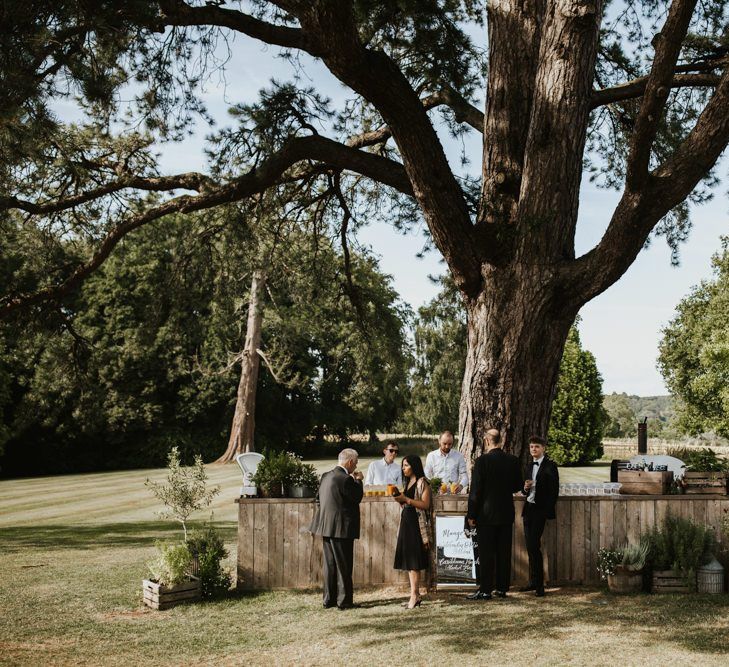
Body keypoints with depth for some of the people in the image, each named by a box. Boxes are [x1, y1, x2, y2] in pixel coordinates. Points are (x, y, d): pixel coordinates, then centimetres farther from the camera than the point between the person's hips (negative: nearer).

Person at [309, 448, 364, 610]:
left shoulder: (326, 476, 8)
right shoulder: (346, 479, -18)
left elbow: (319, 499, 15)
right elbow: (357, 498, -9)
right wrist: (358, 480, 4)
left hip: (326, 527, 8)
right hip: (341, 528, -8)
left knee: (330, 564, 14)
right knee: (343, 566, 1)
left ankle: (329, 599, 19)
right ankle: (344, 601, 6)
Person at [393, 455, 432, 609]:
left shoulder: (422, 482, -6)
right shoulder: (408, 482, 20)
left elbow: (425, 504, -15)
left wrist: (406, 499, -18)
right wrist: (400, 499, 5)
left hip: (416, 524, -8)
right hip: (406, 522, 8)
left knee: (413, 562, -10)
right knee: (408, 561, 5)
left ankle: (414, 595, -9)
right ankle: (415, 595, 8)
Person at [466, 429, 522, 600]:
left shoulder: (482, 461, -14)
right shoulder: (513, 460, 0)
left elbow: (475, 490, -13)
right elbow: (517, 486, 9)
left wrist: (471, 515, -6)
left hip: (486, 514, -5)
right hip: (506, 514, 5)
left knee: (486, 553, 0)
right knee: (504, 552, 10)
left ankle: (485, 590, 2)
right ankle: (502, 588, 16)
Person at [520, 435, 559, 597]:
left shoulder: (550, 466, -5)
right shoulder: (528, 467, 15)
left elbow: (554, 490, -8)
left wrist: (549, 511, -14)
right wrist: (525, 488, -3)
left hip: (540, 509, -7)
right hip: (528, 509, 7)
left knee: (534, 545, -11)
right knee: (530, 546, 8)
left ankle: (539, 584, -5)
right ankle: (533, 581, 16)